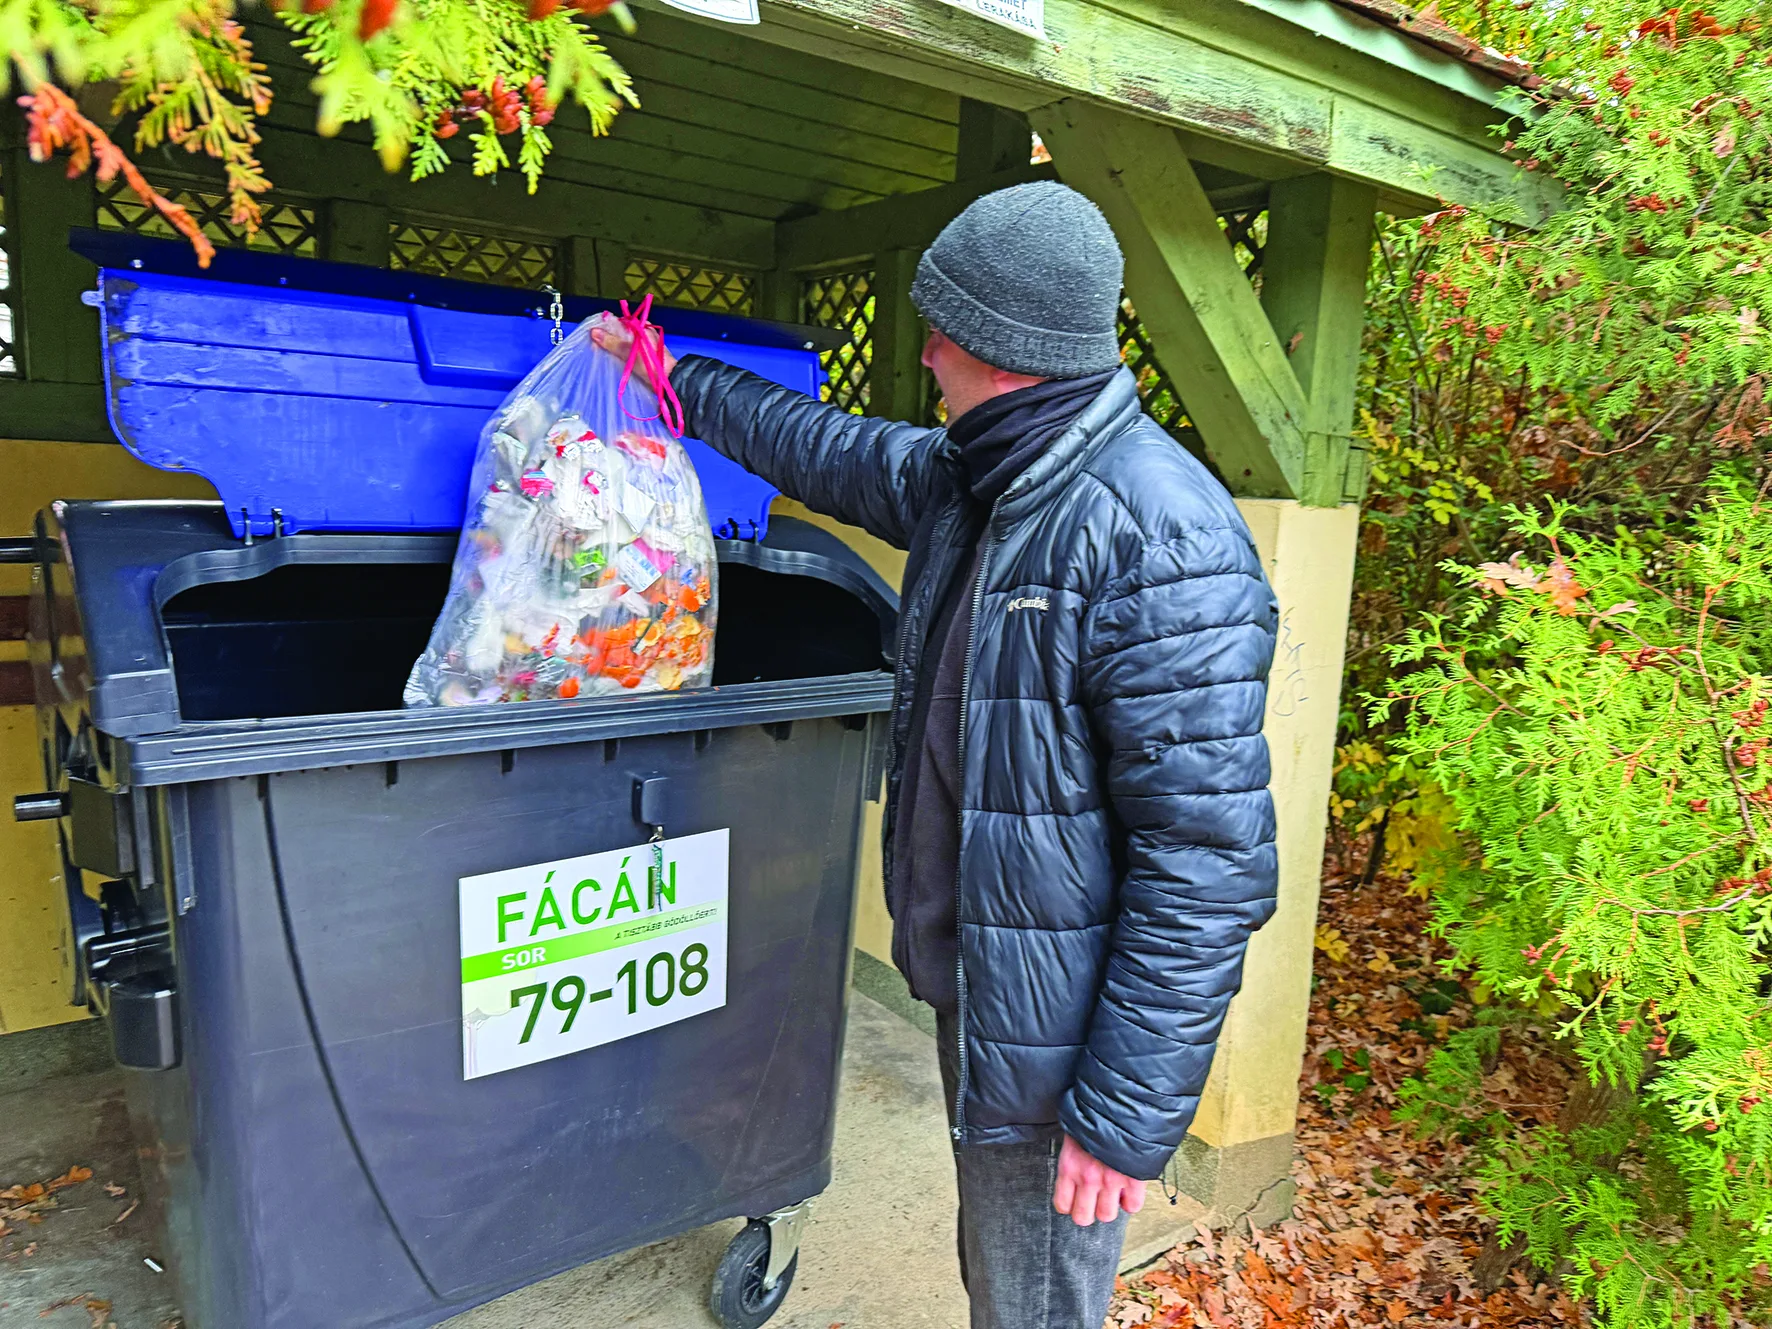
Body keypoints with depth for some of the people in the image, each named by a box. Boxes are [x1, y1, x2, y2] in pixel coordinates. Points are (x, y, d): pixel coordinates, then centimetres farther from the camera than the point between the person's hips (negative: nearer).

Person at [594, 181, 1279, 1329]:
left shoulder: (1158, 538, -26)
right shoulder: (965, 480, 3)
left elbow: (1210, 858, -26)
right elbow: (827, 449, 23)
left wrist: (1131, 1113, -22)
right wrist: (676, 379, 33)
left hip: (1058, 1031, -8)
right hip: (973, 983, 8)